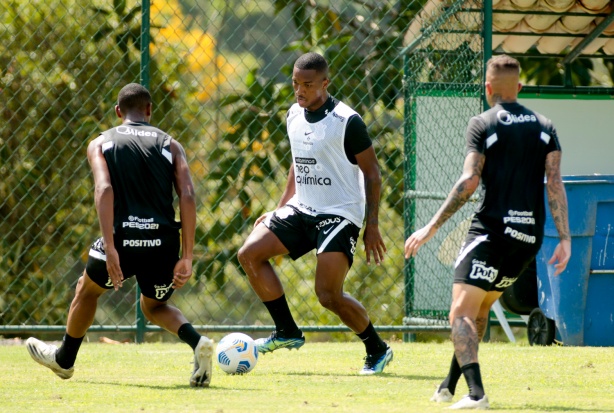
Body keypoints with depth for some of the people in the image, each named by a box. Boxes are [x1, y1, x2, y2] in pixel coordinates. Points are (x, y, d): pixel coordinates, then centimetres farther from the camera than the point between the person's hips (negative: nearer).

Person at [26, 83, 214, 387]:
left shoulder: (101, 143, 10)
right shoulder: (170, 145, 14)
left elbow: (104, 189, -9)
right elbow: (187, 196, -1)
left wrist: (110, 248, -17)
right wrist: (186, 258, -2)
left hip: (123, 237, -2)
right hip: (164, 241, 2)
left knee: (87, 291, 29)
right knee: (154, 306, 28)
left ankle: (64, 359, 47)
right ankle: (197, 342, -2)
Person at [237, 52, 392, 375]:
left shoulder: (346, 121, -14)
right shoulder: (294, 116, 7)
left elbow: (371, 173, -9)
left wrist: (372, 226, -12)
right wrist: (280, 208, 17)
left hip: (339, 215, -7)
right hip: (301, 209, 7)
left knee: (328, 294, -17)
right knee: (250, 253, -8)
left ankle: (377, 350, 5)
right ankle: (287, 332, 2)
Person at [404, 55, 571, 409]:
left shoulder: (483, 124, -1)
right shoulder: (544, 127, 12)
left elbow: (469, 183, -11)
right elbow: (555, 183, 2)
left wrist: (432, 228, -9)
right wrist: (565, 238, 0)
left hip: (492, 230, -6)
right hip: (530, 236, 6)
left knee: (461, 313, -10)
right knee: (481, 308, 22)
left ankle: (476, 393, -30)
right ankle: (450, 387, 27)